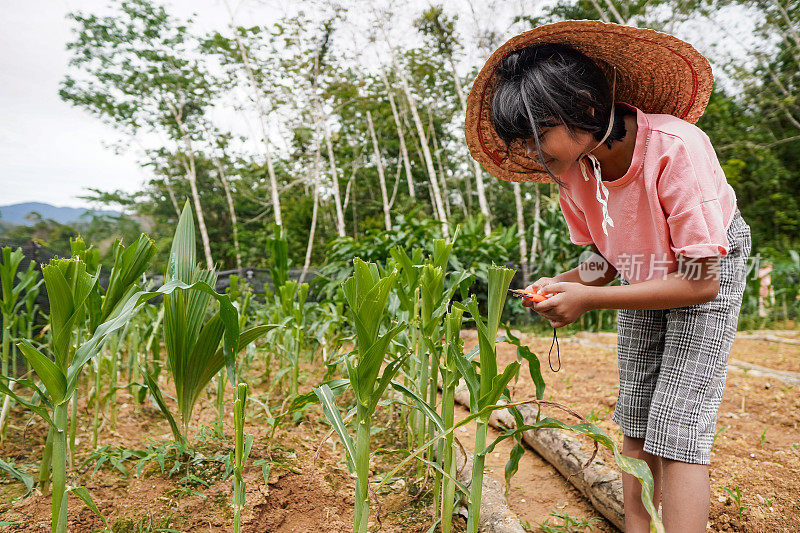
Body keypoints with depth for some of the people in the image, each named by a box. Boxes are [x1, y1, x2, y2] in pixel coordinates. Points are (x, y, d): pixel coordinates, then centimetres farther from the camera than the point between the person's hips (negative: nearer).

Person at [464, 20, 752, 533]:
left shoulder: (677, 150, -34)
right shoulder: (572, 170, -15)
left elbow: (701, 281, -29)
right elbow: (608, 259, -1)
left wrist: (588, 299, -31)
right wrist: (560, 284, -22)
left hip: (711, 272, -5)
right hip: (643, 279, 5)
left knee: (678, 428, -12)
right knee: (636, 422, 5)